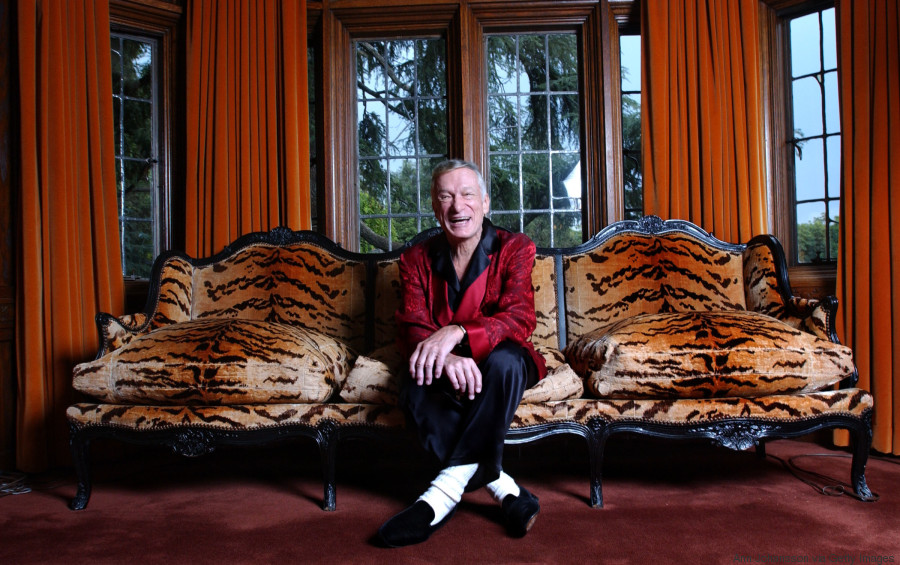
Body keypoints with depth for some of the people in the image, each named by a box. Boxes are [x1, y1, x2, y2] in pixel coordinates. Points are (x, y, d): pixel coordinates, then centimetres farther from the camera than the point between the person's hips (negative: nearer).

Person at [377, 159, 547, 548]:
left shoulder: (515, 248, -3)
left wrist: (455, 333, -38)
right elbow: (411, 327, -8)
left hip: (496, 362, -1)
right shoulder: (417, 259, 4)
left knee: (504, 360, -38)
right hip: (442, 369, 2)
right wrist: (445, 357, -34)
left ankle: (449, 487, -30)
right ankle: (501, 486, -24)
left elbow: (520, 318, -18)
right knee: (415, 389, -33)